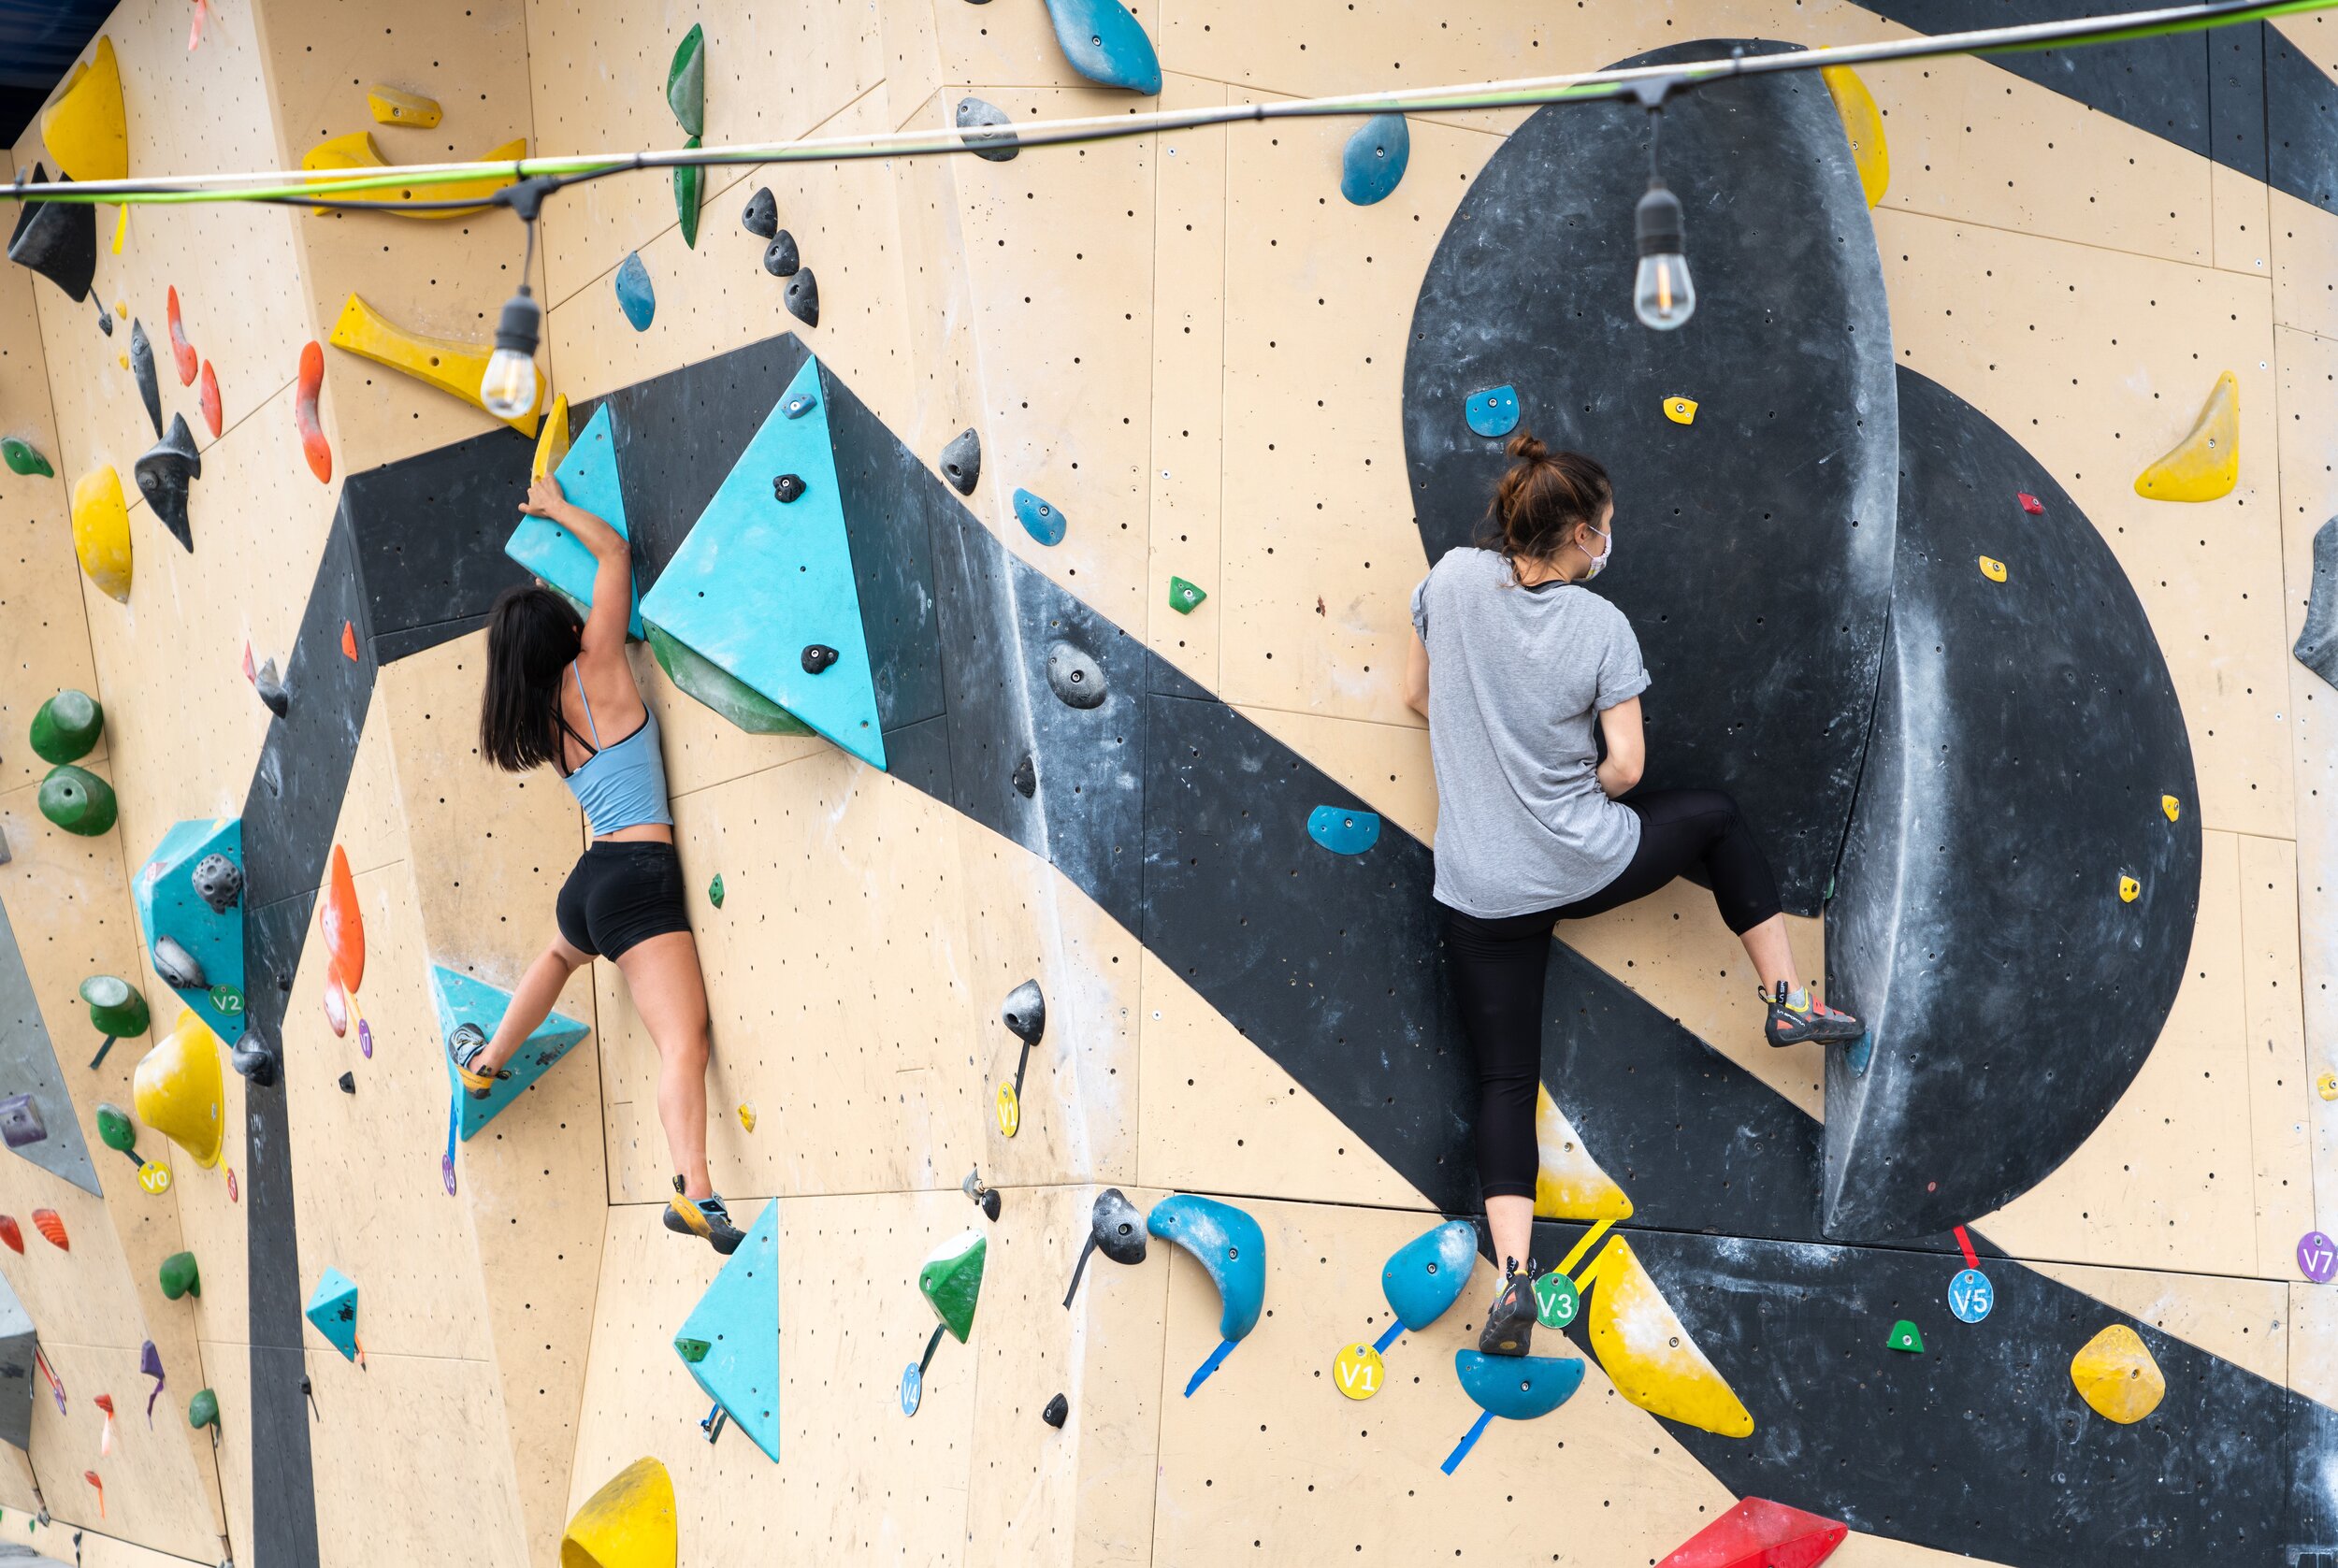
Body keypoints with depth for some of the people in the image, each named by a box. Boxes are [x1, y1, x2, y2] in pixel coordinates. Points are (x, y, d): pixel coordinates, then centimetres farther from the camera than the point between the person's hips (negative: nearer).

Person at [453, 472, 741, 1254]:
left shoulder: (537, 713, 13)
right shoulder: (597, 671, -3)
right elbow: (614, 551, 4)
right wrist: (558, 507, 21)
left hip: (589, 880, 7)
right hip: (641, 876, -7)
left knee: (560, 951, 43)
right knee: (683, 1041, -19)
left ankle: (487, 1060, 59)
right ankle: (693, 1191, -37)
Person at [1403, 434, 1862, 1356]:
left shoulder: (1454, 578, -4)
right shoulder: (1601, 626, -9)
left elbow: (1418, 695, 8)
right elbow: (1626, 766, -11)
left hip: (1480, 891, 2)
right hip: (1586, 864, -2)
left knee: (1505, 1082, 5)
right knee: (1714, 819, 29)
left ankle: (1514, 1279, -11)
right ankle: (1788, 1000, 34)